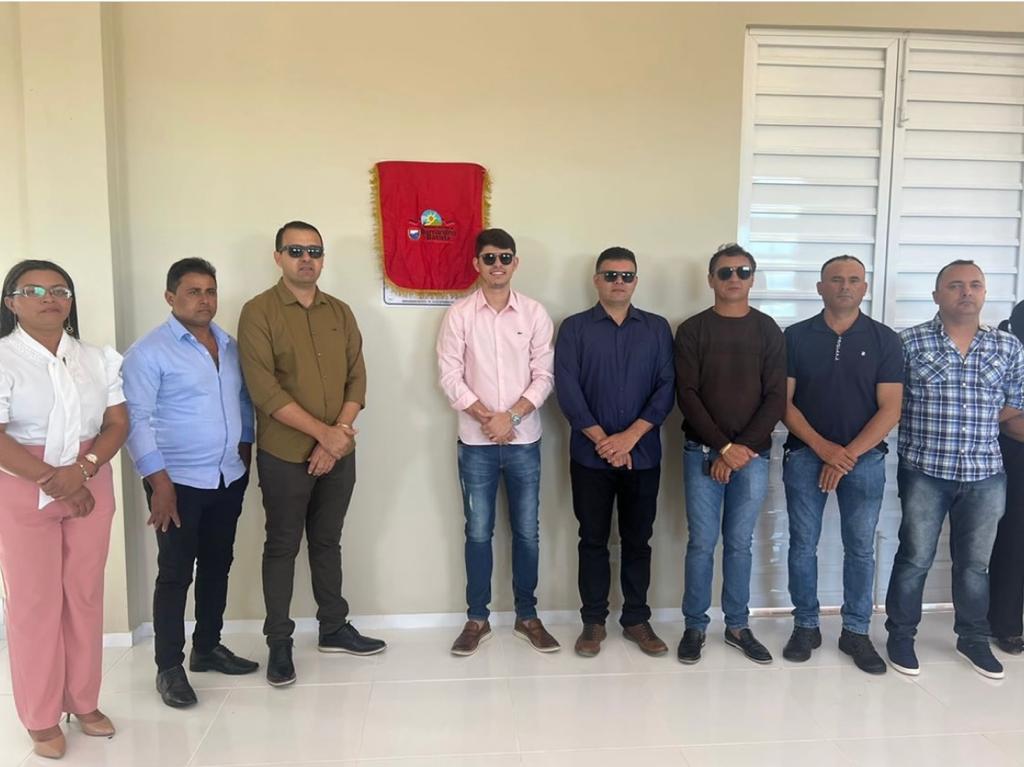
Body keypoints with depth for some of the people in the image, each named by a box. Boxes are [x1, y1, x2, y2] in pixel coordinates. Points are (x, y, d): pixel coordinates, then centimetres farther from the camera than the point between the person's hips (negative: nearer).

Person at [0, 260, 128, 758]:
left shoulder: (98, 359, 7)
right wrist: (51, 479, -18)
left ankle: (84, 702, 25)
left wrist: (83, 469, -14)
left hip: (90, 487, 4)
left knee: (85, 595, 10)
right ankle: (41, 719, 18)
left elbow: (118, 423, 2)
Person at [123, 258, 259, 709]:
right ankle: (169, 667, 15)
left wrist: (245, 450, 10)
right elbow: (137, 420, -15)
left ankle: (208, 647, 31)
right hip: (179, 481, -6)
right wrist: (159, 482, -19)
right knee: (175, 574, 2)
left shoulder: (230, 346, 10)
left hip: (229, 478, 6)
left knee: (217, 566, 15)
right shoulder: (149, 351, -10)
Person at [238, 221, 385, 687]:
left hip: (338, 453, 4)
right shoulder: (258, 312, -8)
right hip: (284, 455, -4)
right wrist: (325, 433, -18)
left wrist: (339, 434, -11)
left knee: (328, 542, 16)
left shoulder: (340, 312, 8)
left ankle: (334, 629, 30)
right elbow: (265, 391, -16)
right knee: (282, 547, 7)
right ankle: (279, 643, 20)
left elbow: (357, 378, 4)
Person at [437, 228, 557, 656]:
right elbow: (450, 377, -6)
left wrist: (511, 416, -14)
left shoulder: (535, 314, 1)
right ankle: (477, 619, 22)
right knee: (478, 533, 8)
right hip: (476, 442, -1)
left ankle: (527, 616, 24)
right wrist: (487, 419, -13)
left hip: (524, 441, 1)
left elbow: (544, 376, -2)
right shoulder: (458, 315, -2)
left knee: (527, 533, 9)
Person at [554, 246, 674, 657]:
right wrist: (603, 440, -14)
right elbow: (567, 389, -7)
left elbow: (667, 387, -2)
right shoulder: (575, 327, 1)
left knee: (638, 540, 10)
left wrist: (630, 436, -13)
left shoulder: (658, 328, 6)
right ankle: (593, 621, 20)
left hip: (643, 454, 1)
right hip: (590, 455, -1)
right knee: (593, 540, 7)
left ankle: (636, 619, 24)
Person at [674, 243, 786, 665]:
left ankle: (737, 626, 23)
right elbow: (687, 396, -6)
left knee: (739, 544, 9)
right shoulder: (692, 330, 1)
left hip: (753, 454, 1)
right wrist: (724, 447, -13)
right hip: (703, 452, -1)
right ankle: (695, 626, 15)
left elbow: (776, 398, 0)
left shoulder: (768, 331, 5)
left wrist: (744, 448, -9)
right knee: (702, 543, 2)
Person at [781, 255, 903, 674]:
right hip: (805, 455, 0)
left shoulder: (884, 340, 1)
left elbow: (890, 409, -4)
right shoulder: (795, 336, 0)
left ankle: (856, 631, 21)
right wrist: (823, 447, -14)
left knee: (860, 548, 7)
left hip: (865, 458, 0)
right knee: (803, 544, 6)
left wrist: (848, 455, -13)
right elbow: (783, 402, -3)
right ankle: (805, 626, 20)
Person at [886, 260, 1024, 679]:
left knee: (974, 562, 16)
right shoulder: (909, 342, -4)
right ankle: (901, 635, 24)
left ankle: (973, 637, 34)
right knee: (914, 558, 8)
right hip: (924, 472, -3)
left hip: (986, 475, 3)